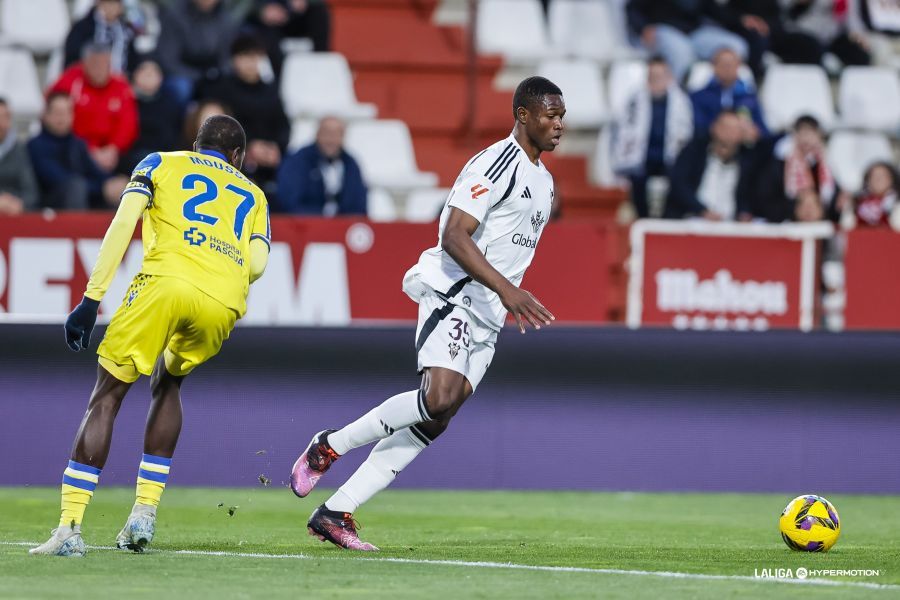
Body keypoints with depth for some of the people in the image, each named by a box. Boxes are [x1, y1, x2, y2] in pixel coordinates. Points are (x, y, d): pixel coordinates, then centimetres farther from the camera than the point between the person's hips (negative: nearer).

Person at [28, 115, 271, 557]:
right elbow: (256, 264, 15)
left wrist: (92, 299, 5)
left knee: (107, 396, 6)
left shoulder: (161, 164, 27)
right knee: (167, 386, 29)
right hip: (223, 302, 3)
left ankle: (70, 527, -4)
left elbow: (123, 225, 9)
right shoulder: (252, 196, 34)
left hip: (167, 280, -3)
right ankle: (144, 512, 18)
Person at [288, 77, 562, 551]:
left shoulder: (544, 181, 19)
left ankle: (335, 512, 2)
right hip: (452, 295, -9)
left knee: (434, 422, 0)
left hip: (487, 319, 9)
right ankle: (329, 446, -8)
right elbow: (454, 236, -21)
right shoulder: (497, 163, -11)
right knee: (440, 398, -28)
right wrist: (508, 290, -28)